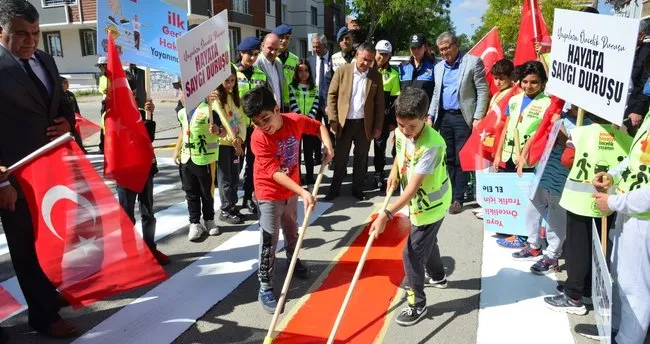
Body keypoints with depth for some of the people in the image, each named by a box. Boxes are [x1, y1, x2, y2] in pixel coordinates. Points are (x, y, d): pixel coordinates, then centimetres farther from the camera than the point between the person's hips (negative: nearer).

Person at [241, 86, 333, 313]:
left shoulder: (296, 121, -15)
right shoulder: (259, 138, -27)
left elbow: (318, 126, 5)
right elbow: (275, 173, -30)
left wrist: (327, 144, -14)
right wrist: (303, 192, -38)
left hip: (291, 190, 5)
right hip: (270, 194, -4)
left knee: (292, 231, 24)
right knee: (269, 242, -1)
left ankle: (293, 260, 50)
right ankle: (265, 288, 11)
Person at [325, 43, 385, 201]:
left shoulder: (376, 76, 1)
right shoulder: (342, 71, -3)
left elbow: (379, 102, 5)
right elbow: (331, 96, -1)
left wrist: (378, 126, 2)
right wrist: (333, 120, -7)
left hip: (365, 124, 2)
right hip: (345, 122, -1)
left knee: (361, 158, 12)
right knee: (340, 158, 8)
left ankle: (357, 187, 26)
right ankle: (335, 188, 21)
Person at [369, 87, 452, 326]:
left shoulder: (432, 145, -36)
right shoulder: (401, 132, -13)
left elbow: (412, 188, -37)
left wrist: (386, 215, -40)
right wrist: (394, 172, -5)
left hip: (431, 205, -8)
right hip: (419, 201, 8)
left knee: (411, 253, -5)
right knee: (426, 241, 29)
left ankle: (417, 305, 15)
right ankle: (438, 276, 57)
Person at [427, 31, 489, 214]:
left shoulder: (473, 62, -3)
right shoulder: (438, 67, 13)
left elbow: (483, 91, -6)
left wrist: (478, 117, -13)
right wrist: (430, 115, 8)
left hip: (463, 117, -5)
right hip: (444, 117, 5)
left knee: (461, 160, -1)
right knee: (448, 159, 10)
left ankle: (458, 198, 7)